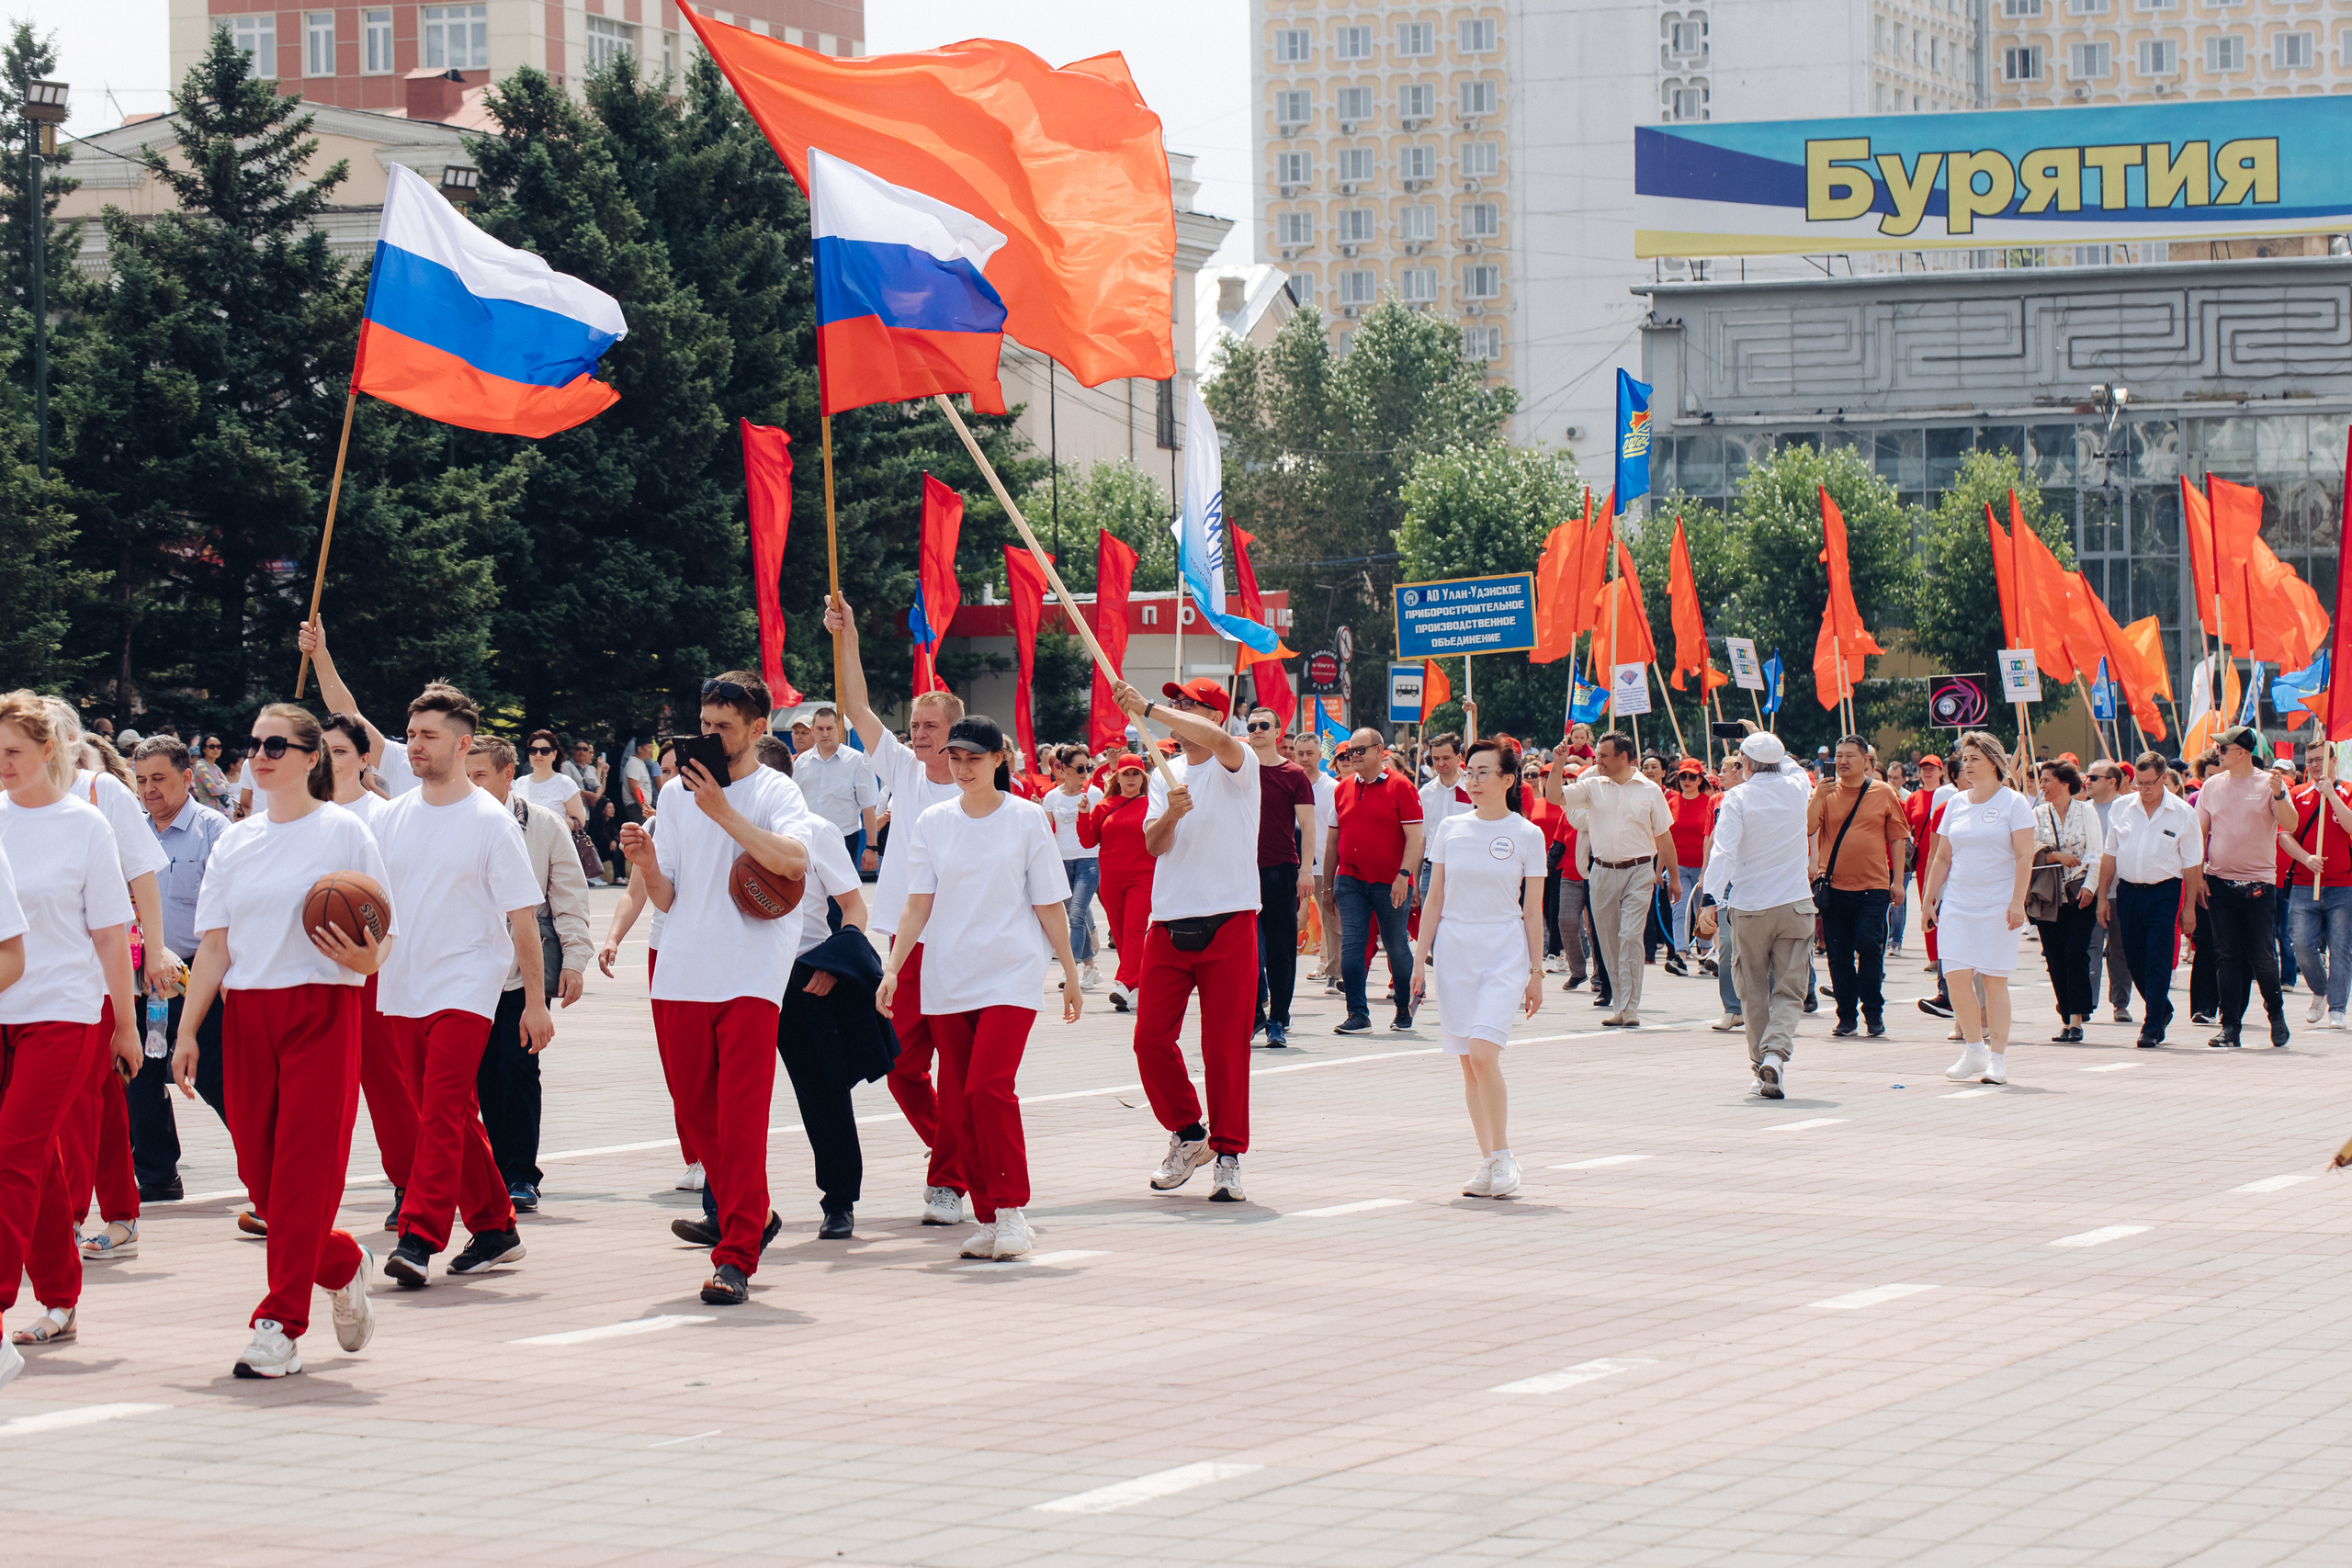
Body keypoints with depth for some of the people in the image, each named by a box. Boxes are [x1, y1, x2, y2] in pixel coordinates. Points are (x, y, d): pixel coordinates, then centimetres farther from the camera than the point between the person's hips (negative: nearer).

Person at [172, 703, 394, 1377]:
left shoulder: (344, 833, -1)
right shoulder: (235, 842, 13)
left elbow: (386, 935, -1)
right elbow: (214, 945, 13)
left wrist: (365, 959, -23)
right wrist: (187, 1030, 7)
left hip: (322, 1011, -5)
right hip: (246, 1013, 5)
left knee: (304, 1170, -8)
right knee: (258, 1169, 3)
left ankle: (281, 1324, -5)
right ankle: (342, 1265, 28)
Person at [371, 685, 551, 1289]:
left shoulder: (491, 821, -5)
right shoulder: (390, 819, 9)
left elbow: (523, 916, -4)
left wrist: (536, 1002, -5)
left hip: (465, 985, -6)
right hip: (403, 989, 6)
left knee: (441, 1112, -16)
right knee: (454, 1116, 11)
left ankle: (419, 1239, -21)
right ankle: (494, 1230, 22)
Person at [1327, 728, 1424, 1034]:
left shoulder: (1400, 787, -4)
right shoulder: (1343, 789, 10)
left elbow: (1415, 837, -8)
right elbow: (1333, 838, 17)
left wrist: (1403, 875, -18)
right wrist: (1329, 882, 15)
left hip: (1390, 883, -4)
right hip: (1351, 880, 4)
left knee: (1397, 947, 6)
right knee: (1351, 945, -7)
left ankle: (1405, 1008, 25)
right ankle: (1358, 1013, -6)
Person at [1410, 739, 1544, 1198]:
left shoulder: (1527, 835, 0)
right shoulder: (1450, 829, 6)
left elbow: (1533, 910, 3)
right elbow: (1434, 900, 10)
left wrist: (1537, 972, 1)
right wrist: (1419, 961, 6)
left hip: (1505, 952, -3)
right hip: (1454, 949, 3)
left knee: (1484, 1053, -18)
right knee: (1468, 1061, 4)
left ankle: (1503, 1154, -4)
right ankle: (1488, 1160, 11)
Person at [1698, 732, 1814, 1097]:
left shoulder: (1737, 798, -8)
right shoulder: (1797, 789, 1)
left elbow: (1724, 853, -19)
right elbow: (1793, 768, 28)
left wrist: (1713, 899, -24)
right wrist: (1765, 741, 34)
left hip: (1748, 908, -1)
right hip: (1795, 904, 1)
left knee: (1753, 993, 12)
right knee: (1789, 992, 1)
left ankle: (1759, 1065, 16)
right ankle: (1776, 1051, -23)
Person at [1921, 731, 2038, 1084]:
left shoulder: (2013, 803, -1)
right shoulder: (1956, 804, 13)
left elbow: (2024, 857, -6)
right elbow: (1943, 857, 17)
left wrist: (2017, 901, -15)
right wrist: (1929, 899, 12)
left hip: (1998, 905, -4)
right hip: (1957, 903, 4)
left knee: (1994, 979, -4)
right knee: (1956, 975, -6)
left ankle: (1997, 1057, 2)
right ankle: (1974, 1050, 8)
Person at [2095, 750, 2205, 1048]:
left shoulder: (2183, 814, -3)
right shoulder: (2121, 808, 5)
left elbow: (2192, 864, -1)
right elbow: (2109, 855, 11)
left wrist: (2189, 907, -3)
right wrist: (2103, 896, 7)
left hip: (2163, 892, -4)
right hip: (2127, 890, 4)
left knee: (2158, 963, -7)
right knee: (2134, 962, 10)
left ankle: (2152, 1028, -2)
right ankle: (2162, 1011, 31)